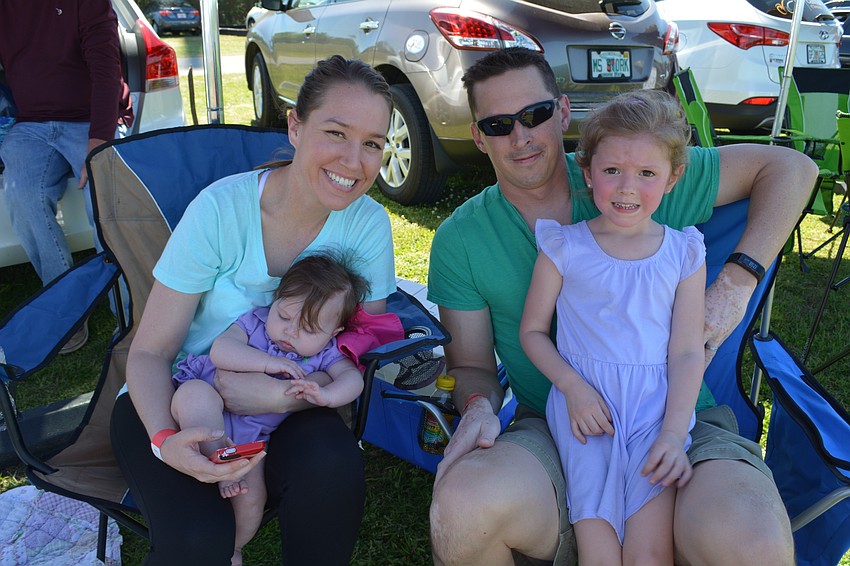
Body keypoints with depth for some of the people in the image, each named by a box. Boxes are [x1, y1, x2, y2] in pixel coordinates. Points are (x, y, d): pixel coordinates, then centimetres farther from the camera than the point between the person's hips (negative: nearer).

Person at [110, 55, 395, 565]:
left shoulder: (368, 225, -12)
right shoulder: (221, 208, -19)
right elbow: (149, 353, -12)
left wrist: (281, 395, -26)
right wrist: (165, 440, -31)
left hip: (288, 403, 2)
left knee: (334, 472, -30)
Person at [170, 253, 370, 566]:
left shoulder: (324, 352, 2)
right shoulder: (256, 321, -1)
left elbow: (352, 378, -14)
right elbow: (220, 351, -14)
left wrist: (326, 395, -36)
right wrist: (267, 362, -24)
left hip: (251, 435, 1)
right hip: (203, 415, -1)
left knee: (251, 495, -16)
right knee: (195, 393, -33)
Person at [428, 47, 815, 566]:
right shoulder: (459, 240, 3)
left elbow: (791, 166, 7)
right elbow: (472, 364, 8)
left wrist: (737, 283, -6)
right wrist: (479, 408, -17)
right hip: (552, 434, 0)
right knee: (464, 508, -34)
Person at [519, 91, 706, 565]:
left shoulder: (684, 253, 7)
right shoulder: (565, 247, 3)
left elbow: (687, 352, 4)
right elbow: (533, 331, 7)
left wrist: (674, 433, -9)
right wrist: (573, 386, -10)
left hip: (657, 407, 1)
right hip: (585, 406, -1)